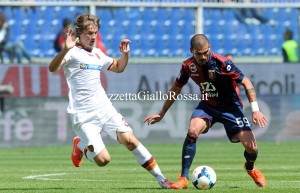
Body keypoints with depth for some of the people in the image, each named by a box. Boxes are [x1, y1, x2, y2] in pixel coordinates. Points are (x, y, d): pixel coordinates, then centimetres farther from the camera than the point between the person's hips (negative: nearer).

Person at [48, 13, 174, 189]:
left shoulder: (97, 53, 14)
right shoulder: (73, 53, -8)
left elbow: (118, 67, 30)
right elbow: (53, 68, -27)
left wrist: (125, 54, 10)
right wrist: (66, 49, -43)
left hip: (105, 108, 5)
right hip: (83, 115, -5)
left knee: (130, 140, -12)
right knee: (103, 160, -11)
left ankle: (161, 178, -4)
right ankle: (80, 146, 22)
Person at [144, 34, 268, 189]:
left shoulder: (222, 63, -23)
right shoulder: (188, 66, -9)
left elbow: (246, 82, -17)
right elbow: (176, 88, 8)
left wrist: (255, 109, -24)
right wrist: (161, 114, 13)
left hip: (230, 106, -2)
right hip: (207, 105, 3)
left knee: (250, 146, -12)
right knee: (192, 131, -28)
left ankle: (250, 168, 27)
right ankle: (183, 179, -20)